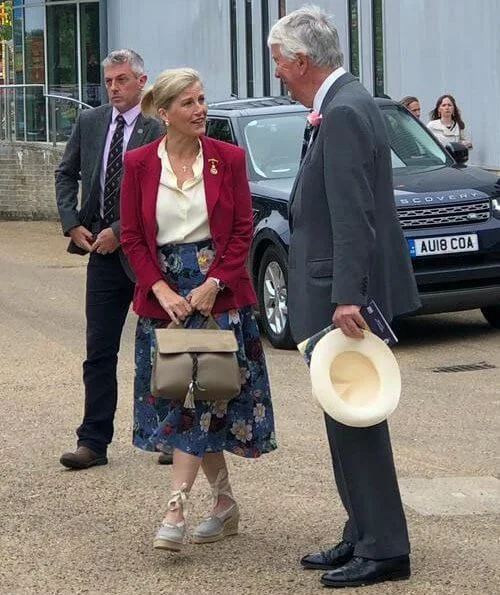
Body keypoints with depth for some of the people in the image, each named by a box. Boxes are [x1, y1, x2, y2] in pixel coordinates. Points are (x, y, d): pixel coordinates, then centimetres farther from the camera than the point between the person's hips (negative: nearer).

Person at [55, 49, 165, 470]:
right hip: (103, 251, 5)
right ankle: (94, 442, 9)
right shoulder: (89, 123, 8)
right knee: (99, 352, 5)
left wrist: (119, 231, -15)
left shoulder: (159, 128, -11)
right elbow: (66, 174, 17)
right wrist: (72, 224, 4)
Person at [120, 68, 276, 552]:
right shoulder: (139, 163, 2)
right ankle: (224, 504, 20)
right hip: (163, 295, 2)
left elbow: (243, 229, -1)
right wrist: (161, 290, -10)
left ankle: (174, 512, -13)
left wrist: (213, 284, -12)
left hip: (218, 291, -2)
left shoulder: (228, 158, 0)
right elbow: (132, 236, 2)